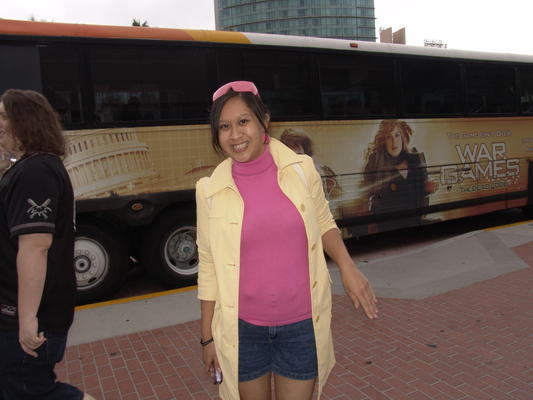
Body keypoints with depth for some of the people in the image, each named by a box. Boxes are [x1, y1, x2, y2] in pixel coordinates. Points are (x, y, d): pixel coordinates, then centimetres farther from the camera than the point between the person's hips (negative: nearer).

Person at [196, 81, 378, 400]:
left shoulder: (302, 169, -8)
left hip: (302, 325, 0)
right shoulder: (211, 191, -9)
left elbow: (324, 223, 7)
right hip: (242, 329, 0)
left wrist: (347, 266, -10)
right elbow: (210, 268, -2)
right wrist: (208, 336, 3)